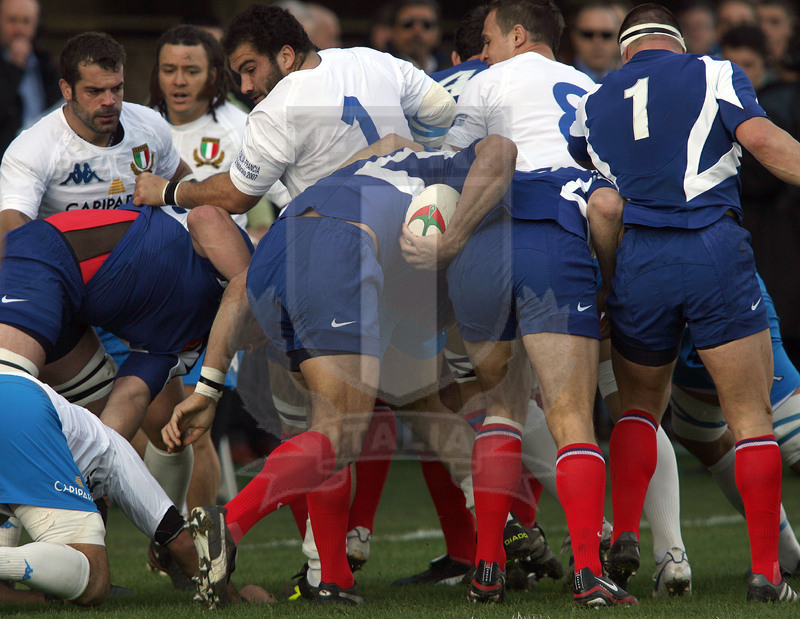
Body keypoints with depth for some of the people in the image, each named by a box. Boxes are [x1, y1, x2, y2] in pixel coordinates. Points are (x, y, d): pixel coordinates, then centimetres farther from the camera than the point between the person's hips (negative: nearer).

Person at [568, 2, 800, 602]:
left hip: (634, 260, 3)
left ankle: (624, 533, 6)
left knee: (641, 402, 24)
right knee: (752, 415, 3)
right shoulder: (714, 73, 6)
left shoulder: (594, 104, 18)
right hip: (714, 251, -3)